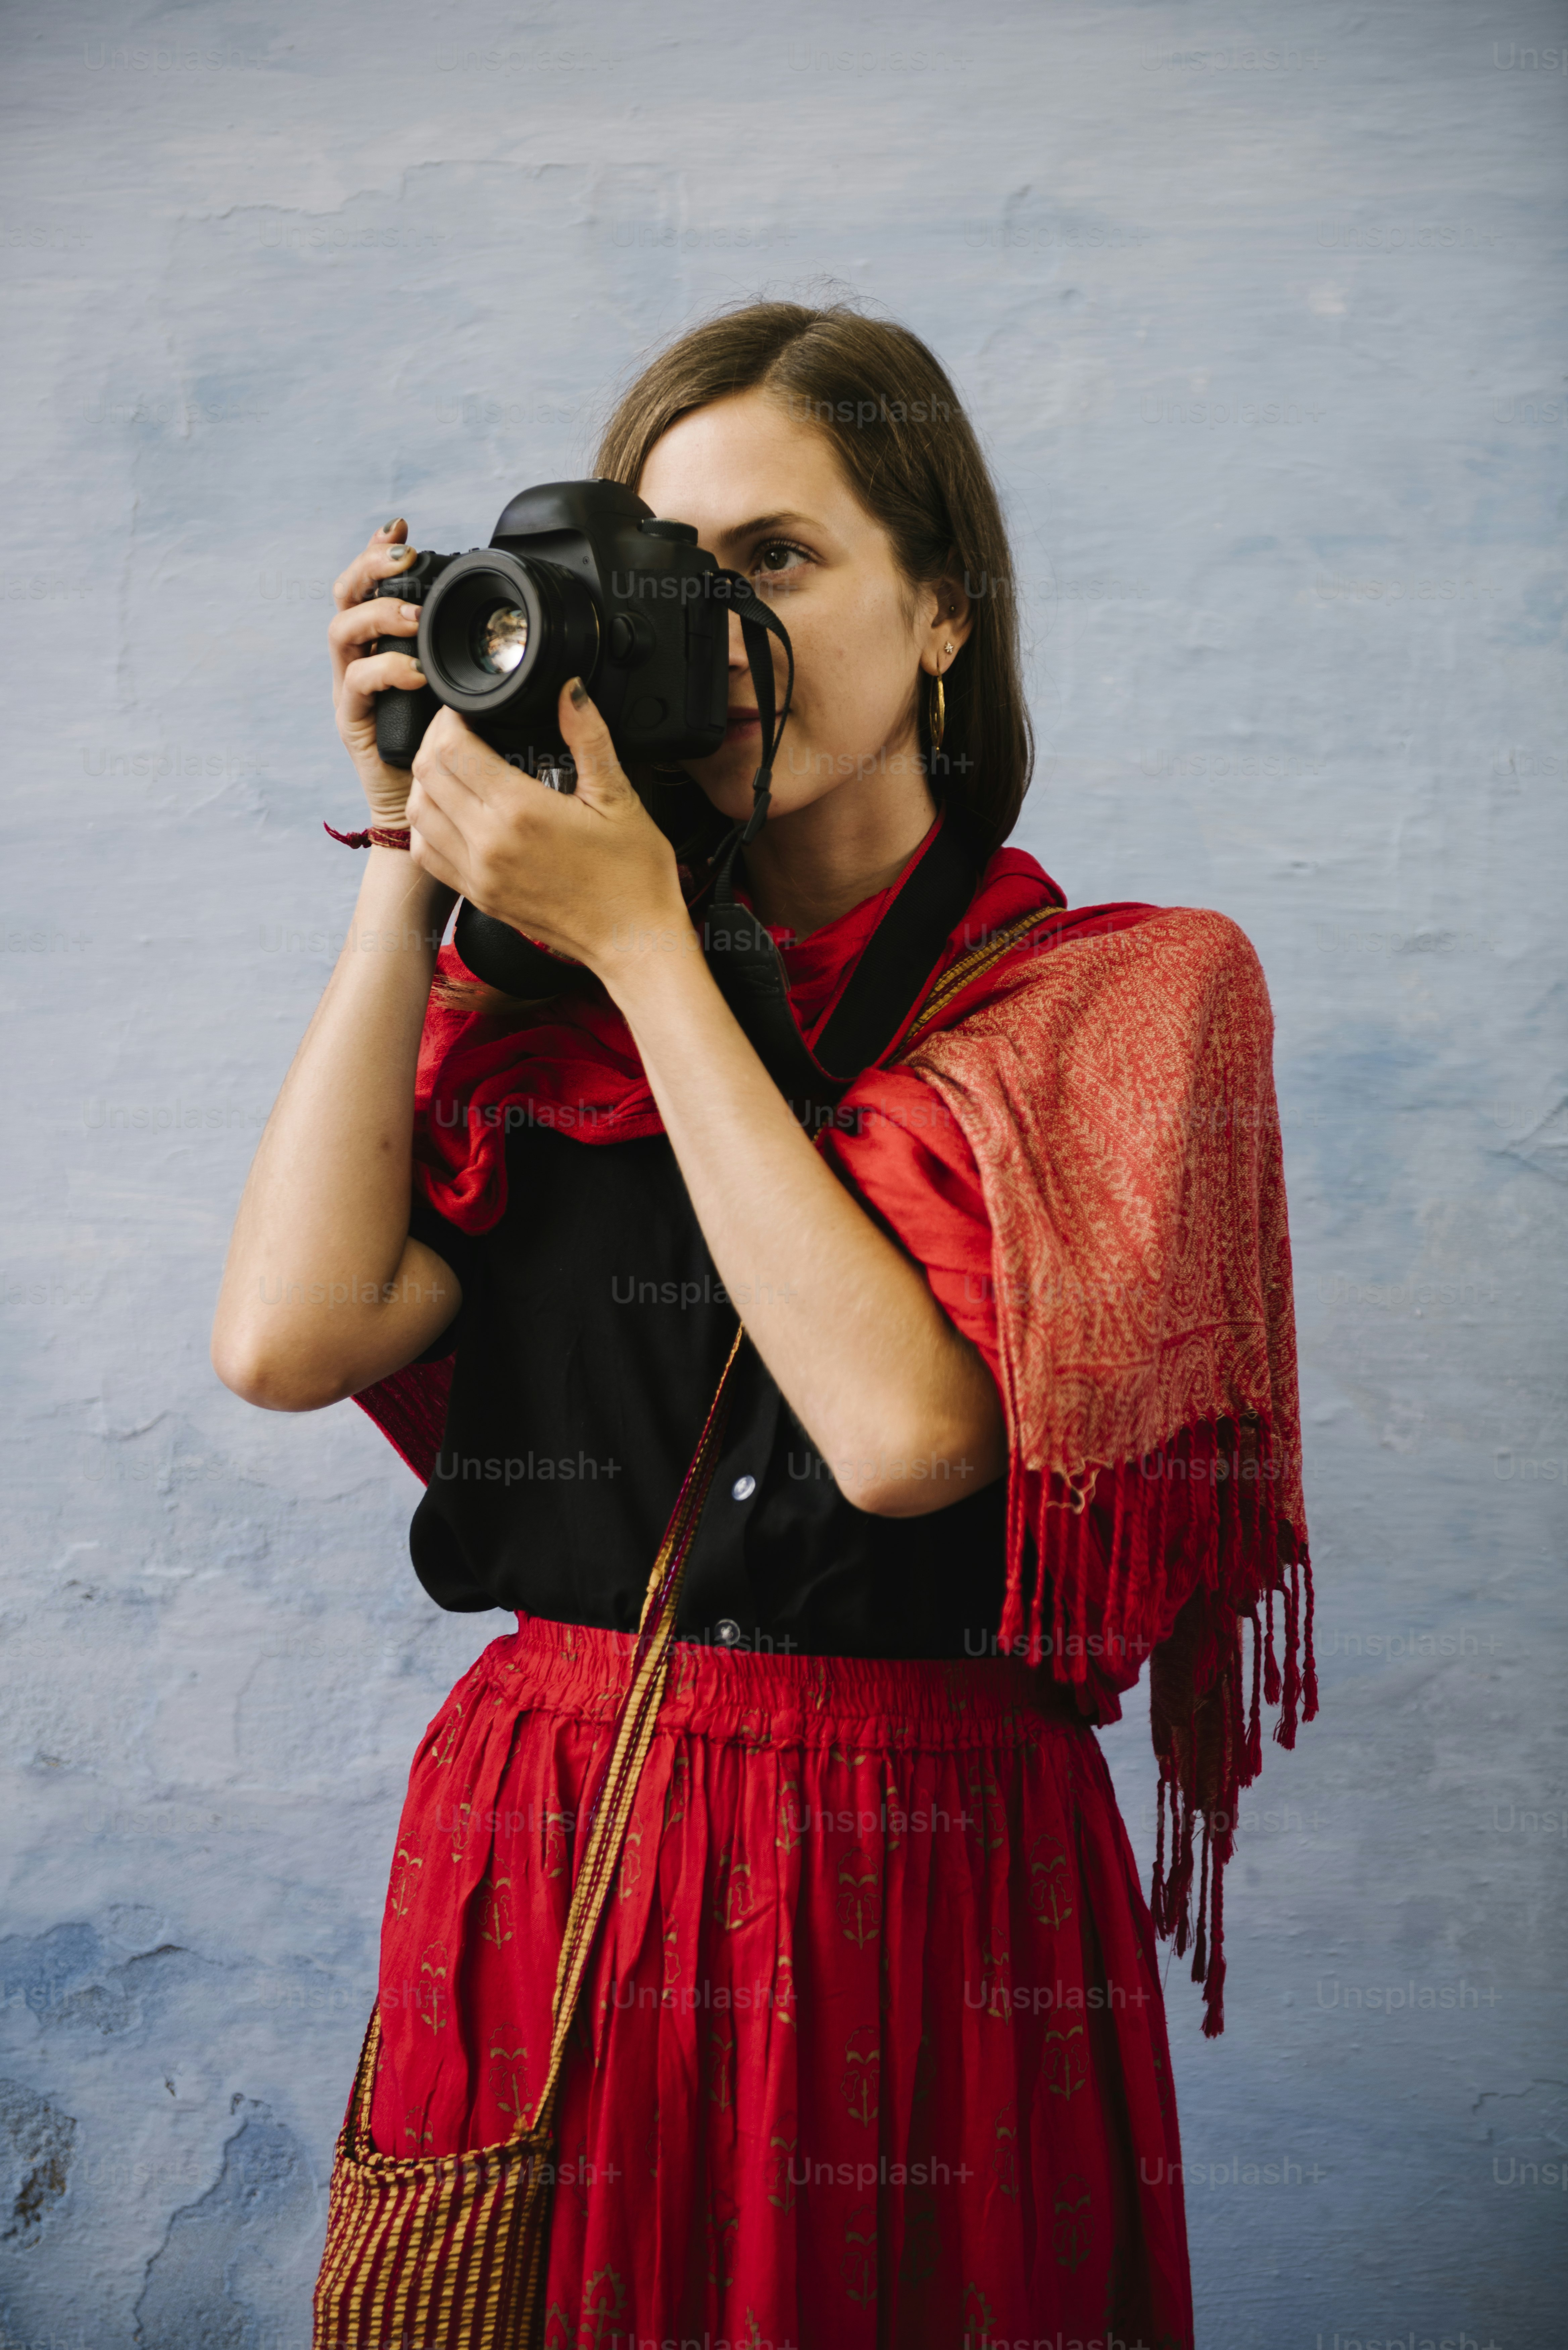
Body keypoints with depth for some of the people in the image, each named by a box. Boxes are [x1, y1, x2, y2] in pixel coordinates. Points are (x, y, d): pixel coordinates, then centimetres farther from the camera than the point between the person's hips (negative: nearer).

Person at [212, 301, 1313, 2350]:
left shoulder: (1127, 990, -3)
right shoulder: (546, 1003, 7)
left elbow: (904, 1426, -19)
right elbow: (289, 1337, -9)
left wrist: (644, 947, -14)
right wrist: (412, 865, -4)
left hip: (922, 1893, -3)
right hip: (537, 1867, 3)